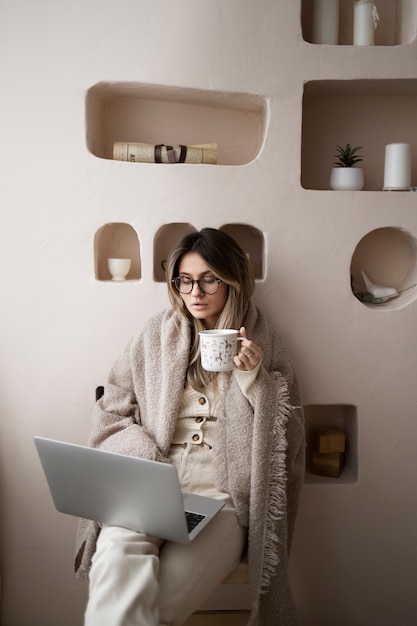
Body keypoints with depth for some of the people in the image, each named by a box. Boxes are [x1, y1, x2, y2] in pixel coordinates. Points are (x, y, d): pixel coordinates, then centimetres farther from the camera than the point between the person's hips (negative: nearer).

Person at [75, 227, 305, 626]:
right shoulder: (154, 335, 12)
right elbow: (111, 414, 10)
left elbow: (287, 435, 7)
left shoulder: (262, 342, 9)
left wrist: (253, 378, -8)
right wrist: (147, 463, -6)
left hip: (222, 494, -1)